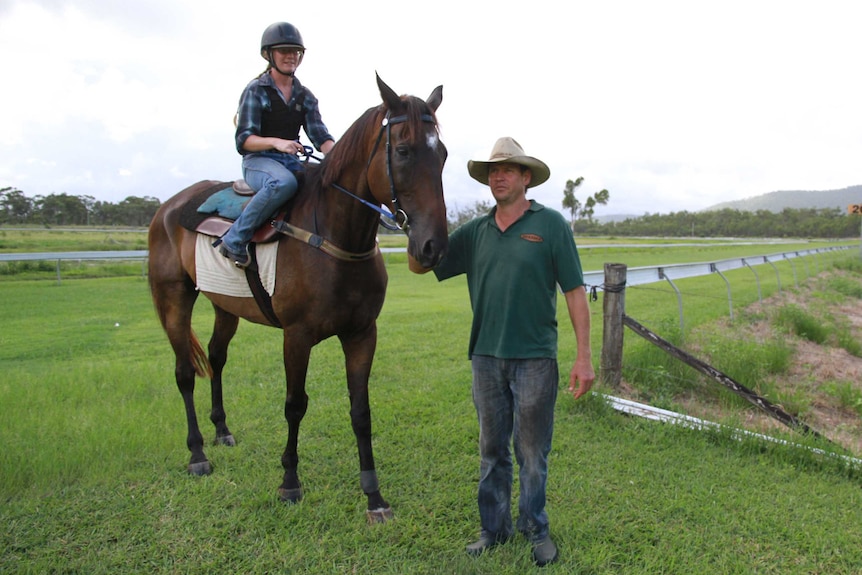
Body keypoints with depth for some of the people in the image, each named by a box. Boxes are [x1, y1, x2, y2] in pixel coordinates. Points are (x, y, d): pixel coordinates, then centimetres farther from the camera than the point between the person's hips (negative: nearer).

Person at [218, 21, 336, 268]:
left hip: (291, 161, 5)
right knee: (284, 182, -40)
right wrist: (276, 142, -27)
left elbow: (320, 136, 3)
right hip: (258, 161, -5)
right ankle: (234, 240, -30)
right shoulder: (255, 90, -1)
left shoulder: (305, 96, 13)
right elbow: (243, 140, -8)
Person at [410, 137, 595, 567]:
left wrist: (584, 357, -10)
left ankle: (536, 530, 28)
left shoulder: (551, 224, -4)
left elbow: (575, 292, -6)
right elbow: (420, 265, 7)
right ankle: (495, 528, 31)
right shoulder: (475, 232, 7)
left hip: (534, 358, -3)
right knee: (492, 450, 15)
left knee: (532, 452, 9)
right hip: (486, 357, 4)